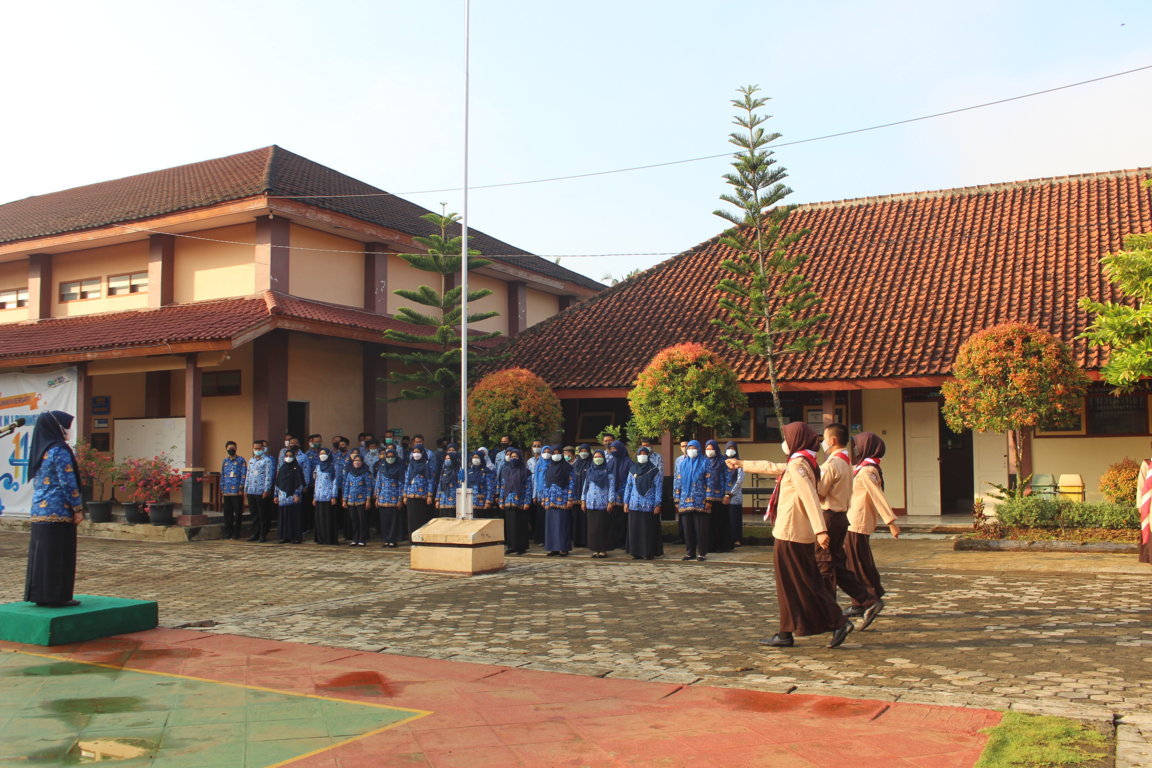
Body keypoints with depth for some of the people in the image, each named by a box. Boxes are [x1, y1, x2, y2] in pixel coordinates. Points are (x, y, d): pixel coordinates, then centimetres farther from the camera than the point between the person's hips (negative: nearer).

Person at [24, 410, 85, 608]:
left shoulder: (38, 451, 12)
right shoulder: (59, 451, -13)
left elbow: (36, 482, 18)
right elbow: (68, 483, -15)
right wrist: (78, 508, -10)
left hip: (39, 511, 8)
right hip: (58, 512, -8)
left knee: (40, 553, 12)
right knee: (59, 555, -2)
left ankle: (39, 594, 17)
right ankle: (56, 596, 1)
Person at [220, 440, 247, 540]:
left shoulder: (241, 460, 2)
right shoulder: (224, 461, 16)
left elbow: (244, 475, -2)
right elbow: (222, 476, 17)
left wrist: (241, 488, -9)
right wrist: (222, 490, 10)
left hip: (237, 492, -4)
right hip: (226, 492, 4)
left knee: (237, 513, -1)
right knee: (227, 513, 4)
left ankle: (236, 533, 6)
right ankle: (228, 532, 12)